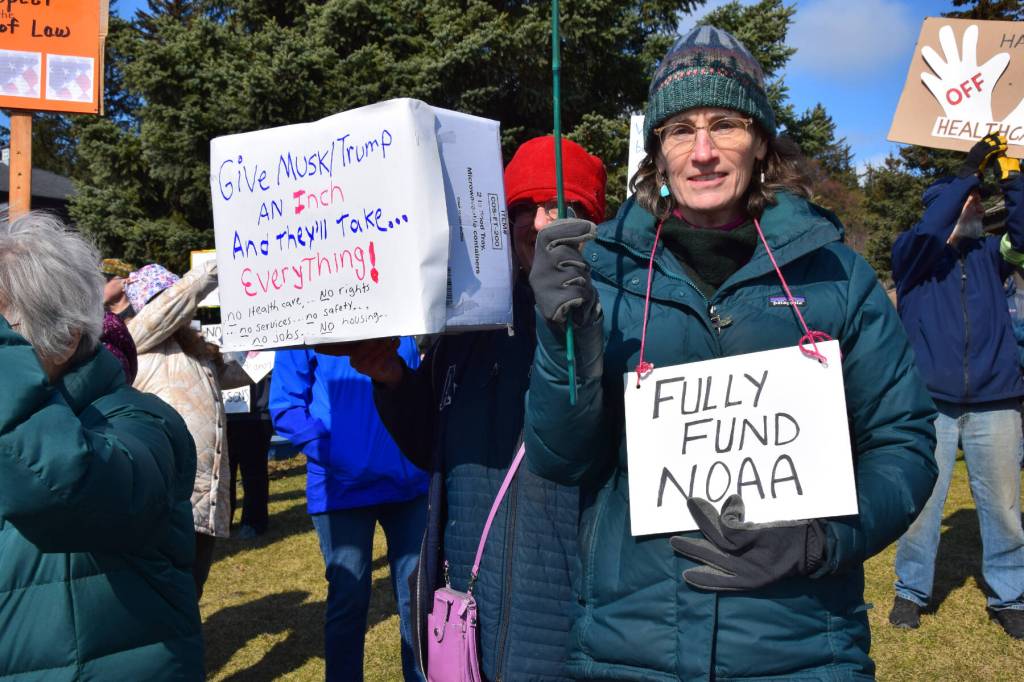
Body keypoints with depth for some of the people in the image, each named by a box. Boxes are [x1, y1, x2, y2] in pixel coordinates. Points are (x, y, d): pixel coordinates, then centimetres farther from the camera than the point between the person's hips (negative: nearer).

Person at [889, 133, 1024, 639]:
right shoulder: (911, 255, 3)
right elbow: (929, 228, -17)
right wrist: (969, 173, -11)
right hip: (931, 404, -3)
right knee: (921, 504, 2)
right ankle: (911, 590, 19)